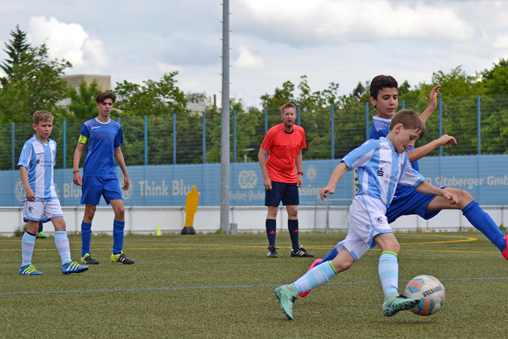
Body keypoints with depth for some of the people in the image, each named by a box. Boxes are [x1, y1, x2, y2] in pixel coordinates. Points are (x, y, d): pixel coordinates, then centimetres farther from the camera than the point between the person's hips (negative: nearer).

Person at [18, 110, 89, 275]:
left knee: (60, 224, -4)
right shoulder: (30, 145, -8)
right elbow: (22, 167, -15)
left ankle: (66, 263, -5)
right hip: (34, 194, -6)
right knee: (33, 227, -1)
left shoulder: (52, 144, 12)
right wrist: (27, 188, -25)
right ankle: (25, 266, 10)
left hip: (50, 194, 6)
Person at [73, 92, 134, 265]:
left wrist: (125, 174, 22)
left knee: (120, 209, -8)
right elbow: (79, 149, 2)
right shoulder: (88, 126, 1)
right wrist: (76, 170, -11)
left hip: (110, 176, 4)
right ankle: (85, 254, 8)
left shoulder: (116, 127, 13)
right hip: (91, 175, -4)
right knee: (89, 212, -1)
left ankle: (117, 253, 0)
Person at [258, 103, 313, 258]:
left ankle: (296, 249, 10)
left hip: (291, 179, 5)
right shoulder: (273, 132, -12)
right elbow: (261, 154, -7)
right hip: (274, 178, -5)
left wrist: (300, 173, 10)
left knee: (293, 211, 5)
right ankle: (271, 248, -3)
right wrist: (265, 177, -13)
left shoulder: (300, 132, 3)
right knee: (273, 211, -7)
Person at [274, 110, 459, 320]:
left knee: (343, 263, 1)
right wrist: (331, 185, -16)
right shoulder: (375, 147, 2)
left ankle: (289, 291, 1)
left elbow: (418, 183, 36)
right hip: (366, 203, -8)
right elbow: (346, 163, -1)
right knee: (391, 244, -28)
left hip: (376, 212, 8)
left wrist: (442, 193, 25)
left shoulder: (402, 159, 27)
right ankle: (391, 299, -46)